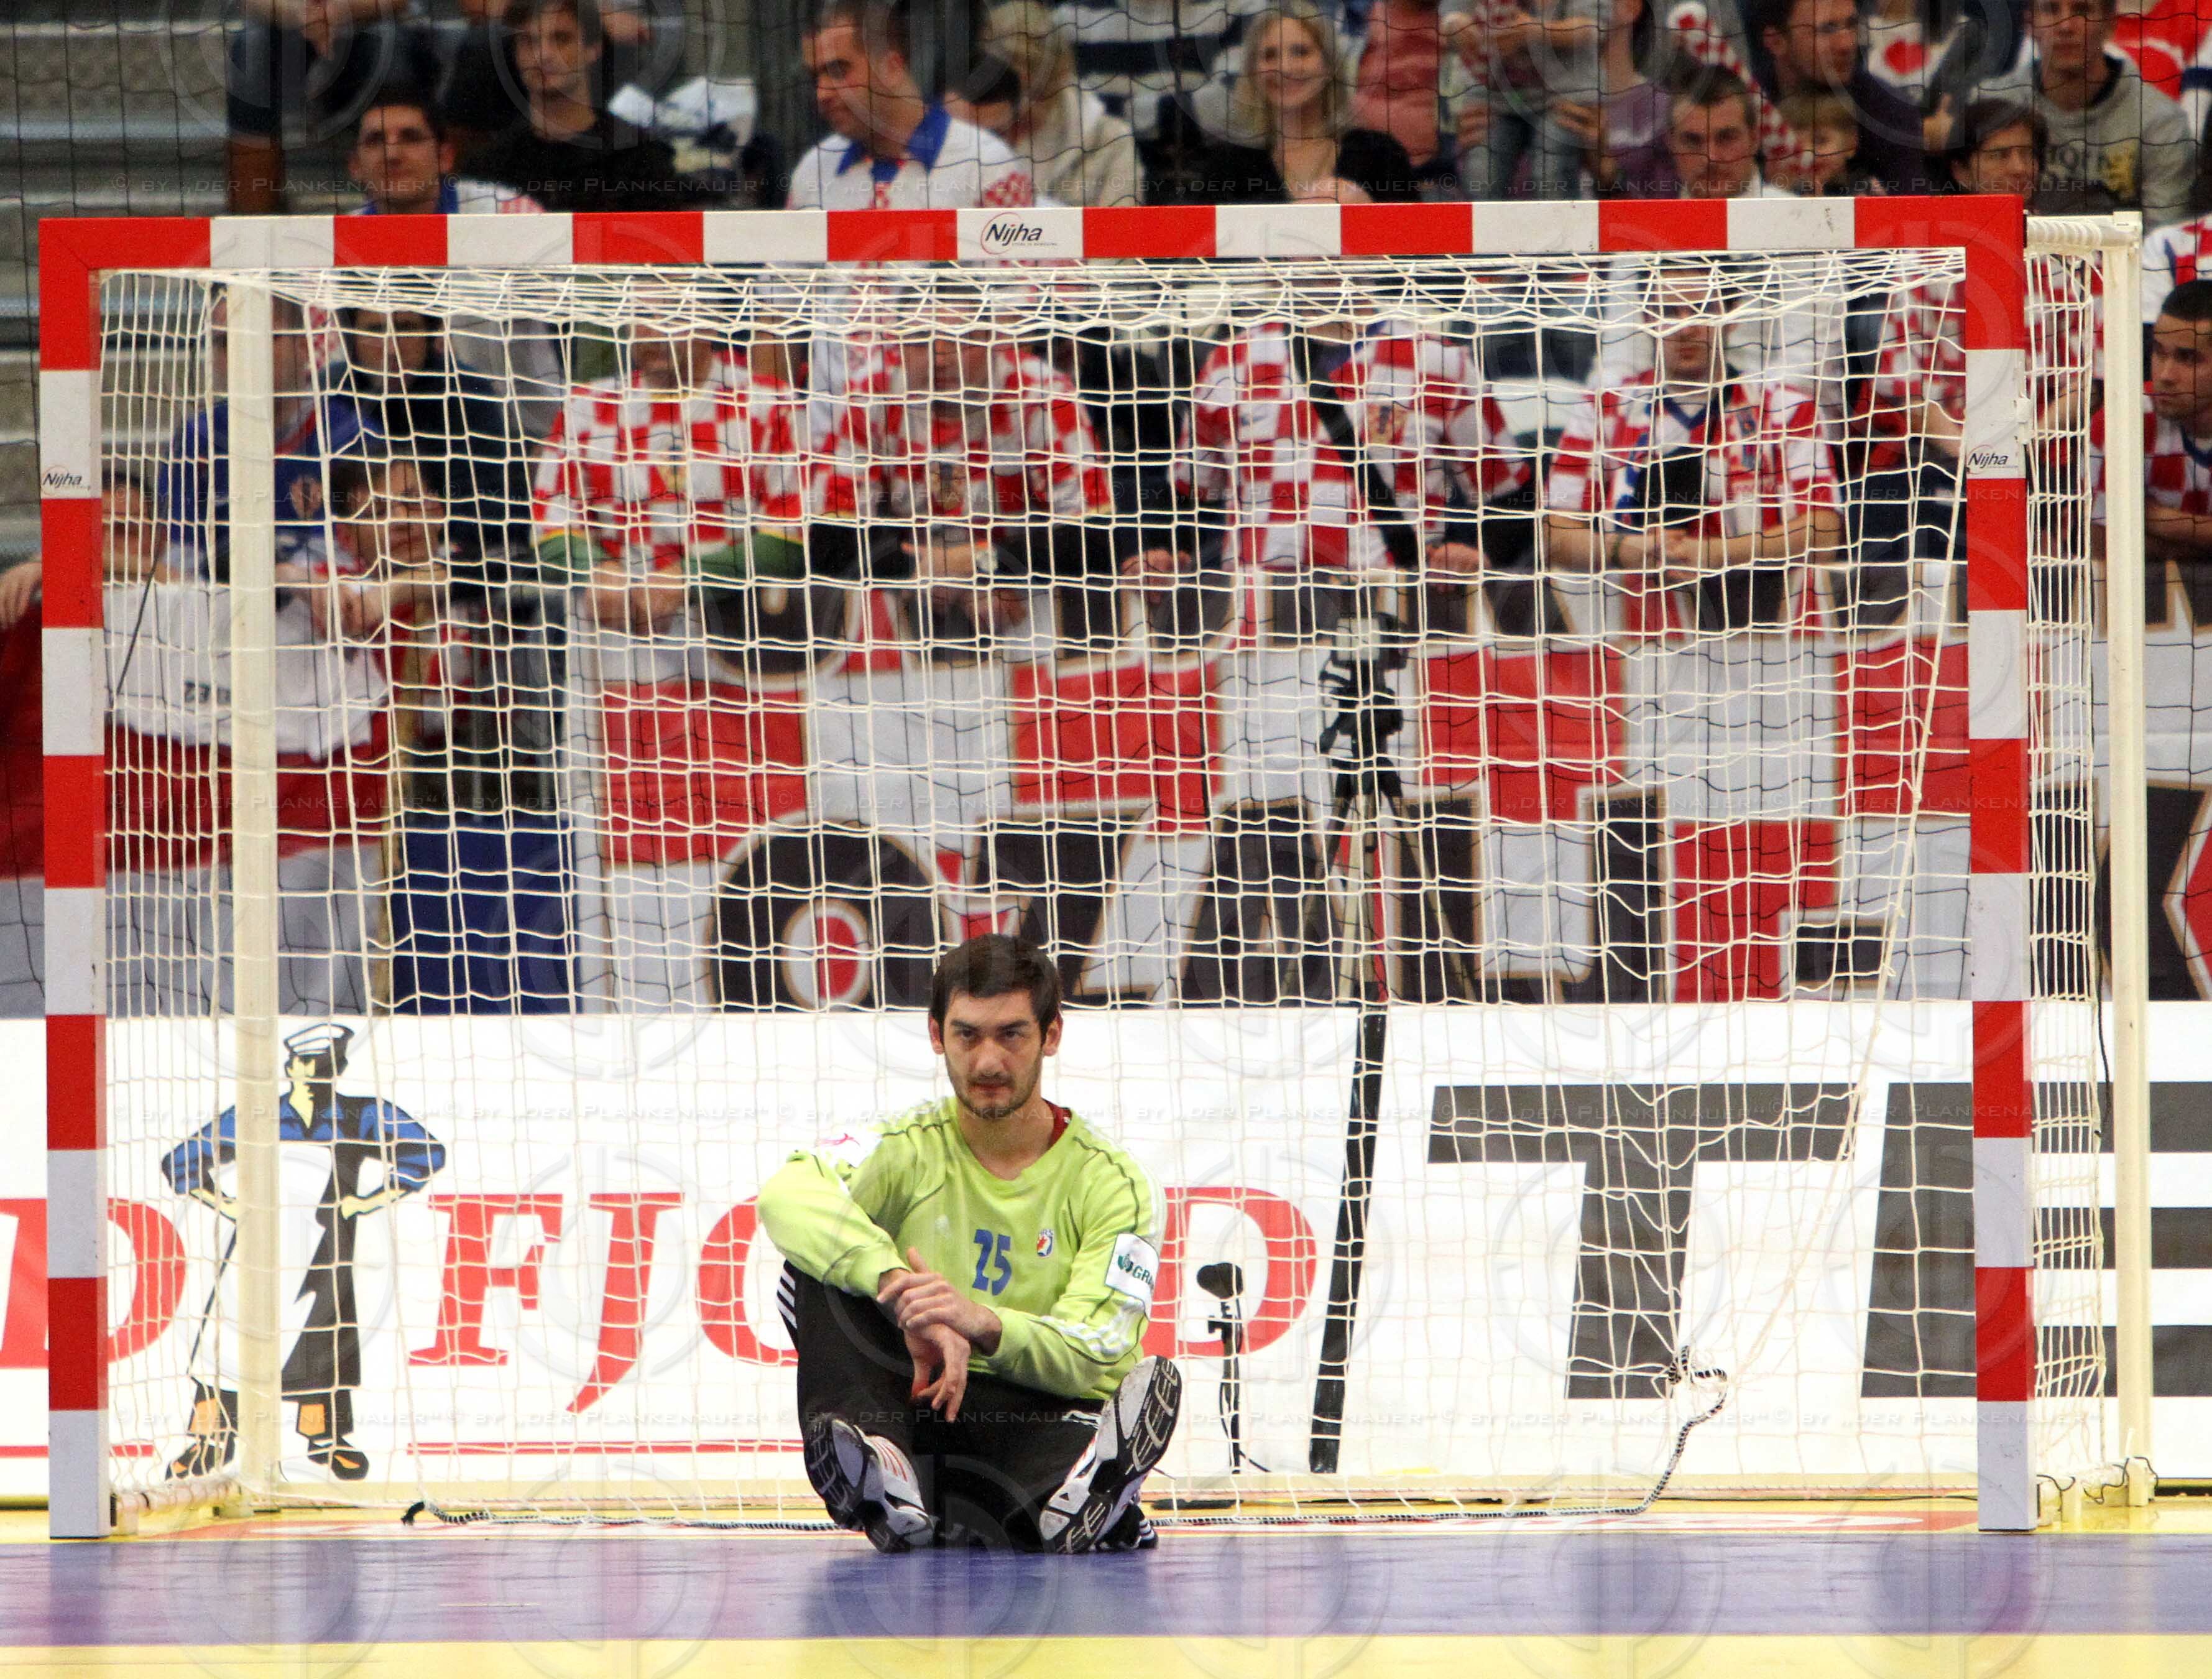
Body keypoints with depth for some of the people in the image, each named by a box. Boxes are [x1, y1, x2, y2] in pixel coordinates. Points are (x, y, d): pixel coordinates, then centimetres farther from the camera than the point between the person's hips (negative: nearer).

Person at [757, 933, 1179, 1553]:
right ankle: (876, 1470, -45)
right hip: (912, 1420, 1)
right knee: (817, 1271, -22)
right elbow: (788, 1196, -19)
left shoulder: (1109, 1182, 2)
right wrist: (901, 1293, -37)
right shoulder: (911, 1149, 4)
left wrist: (983, 1325, -32)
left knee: (1152, 1384, -33)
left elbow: (1097, 1355, -10)